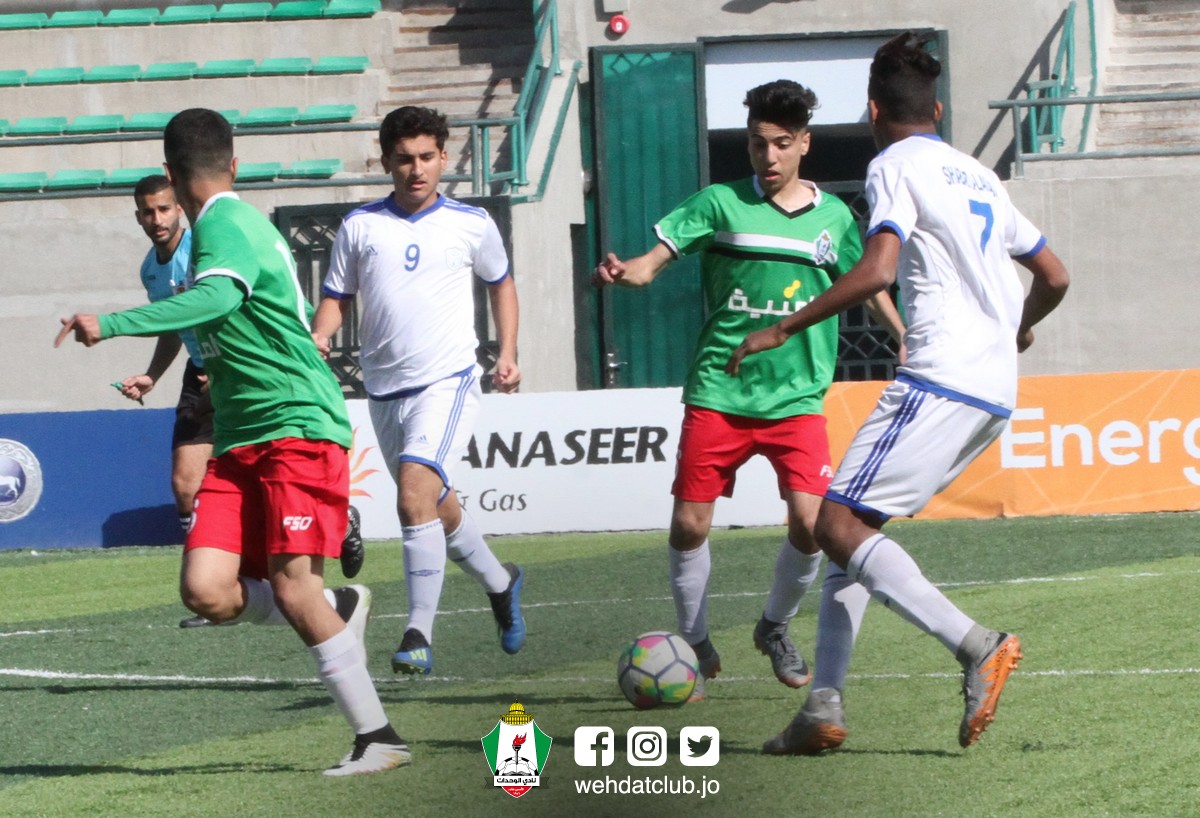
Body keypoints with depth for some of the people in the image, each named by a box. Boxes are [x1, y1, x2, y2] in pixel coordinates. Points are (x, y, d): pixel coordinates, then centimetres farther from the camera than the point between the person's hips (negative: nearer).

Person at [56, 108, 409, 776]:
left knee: (293, 590, -15)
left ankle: (379, 737, -6)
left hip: (298, 427, -8)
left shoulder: (223, 225, -12)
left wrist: (110, 325, -39)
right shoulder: (240, 221, 17)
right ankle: (337, 614, 16)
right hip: (240, 442, 8)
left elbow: (216, 297, -33)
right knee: (206, 590, -8)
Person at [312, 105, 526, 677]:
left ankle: (420, 634, -24)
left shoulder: (471, 224, 3)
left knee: (415, 494, -24)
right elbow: (337, 297, 11)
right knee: (437, 507, 16)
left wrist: (508, 353, 10)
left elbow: (500, 283, 19)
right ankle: (499, 583, 43)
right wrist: (318, 336, -10)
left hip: (448, 383, -4)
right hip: (385, 389, 4)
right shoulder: (360, 227, 4)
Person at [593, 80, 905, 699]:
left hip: (796, 398, 1)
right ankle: (696, 646, 18)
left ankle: (775, 629, 14)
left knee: (810, 520, -13)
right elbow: (655, 260, -6)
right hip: (717, 393, -1)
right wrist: (623, 273, -28)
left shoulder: (833, 216, 8)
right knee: (689, 524, -3)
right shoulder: (721, 204, 0)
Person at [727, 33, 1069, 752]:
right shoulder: (981, 177, 23)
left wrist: (783, 330, -11)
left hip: (941, 381, -9)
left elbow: (878, 269, -18)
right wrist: (1020, 327, 49)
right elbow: (1055, 278, 28)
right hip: (996, 391, 9)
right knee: (855, 523, 13)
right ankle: (824, 709, 4)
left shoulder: (896, 166, -2)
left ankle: (975, 646, -26)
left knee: (839, 524, -12)